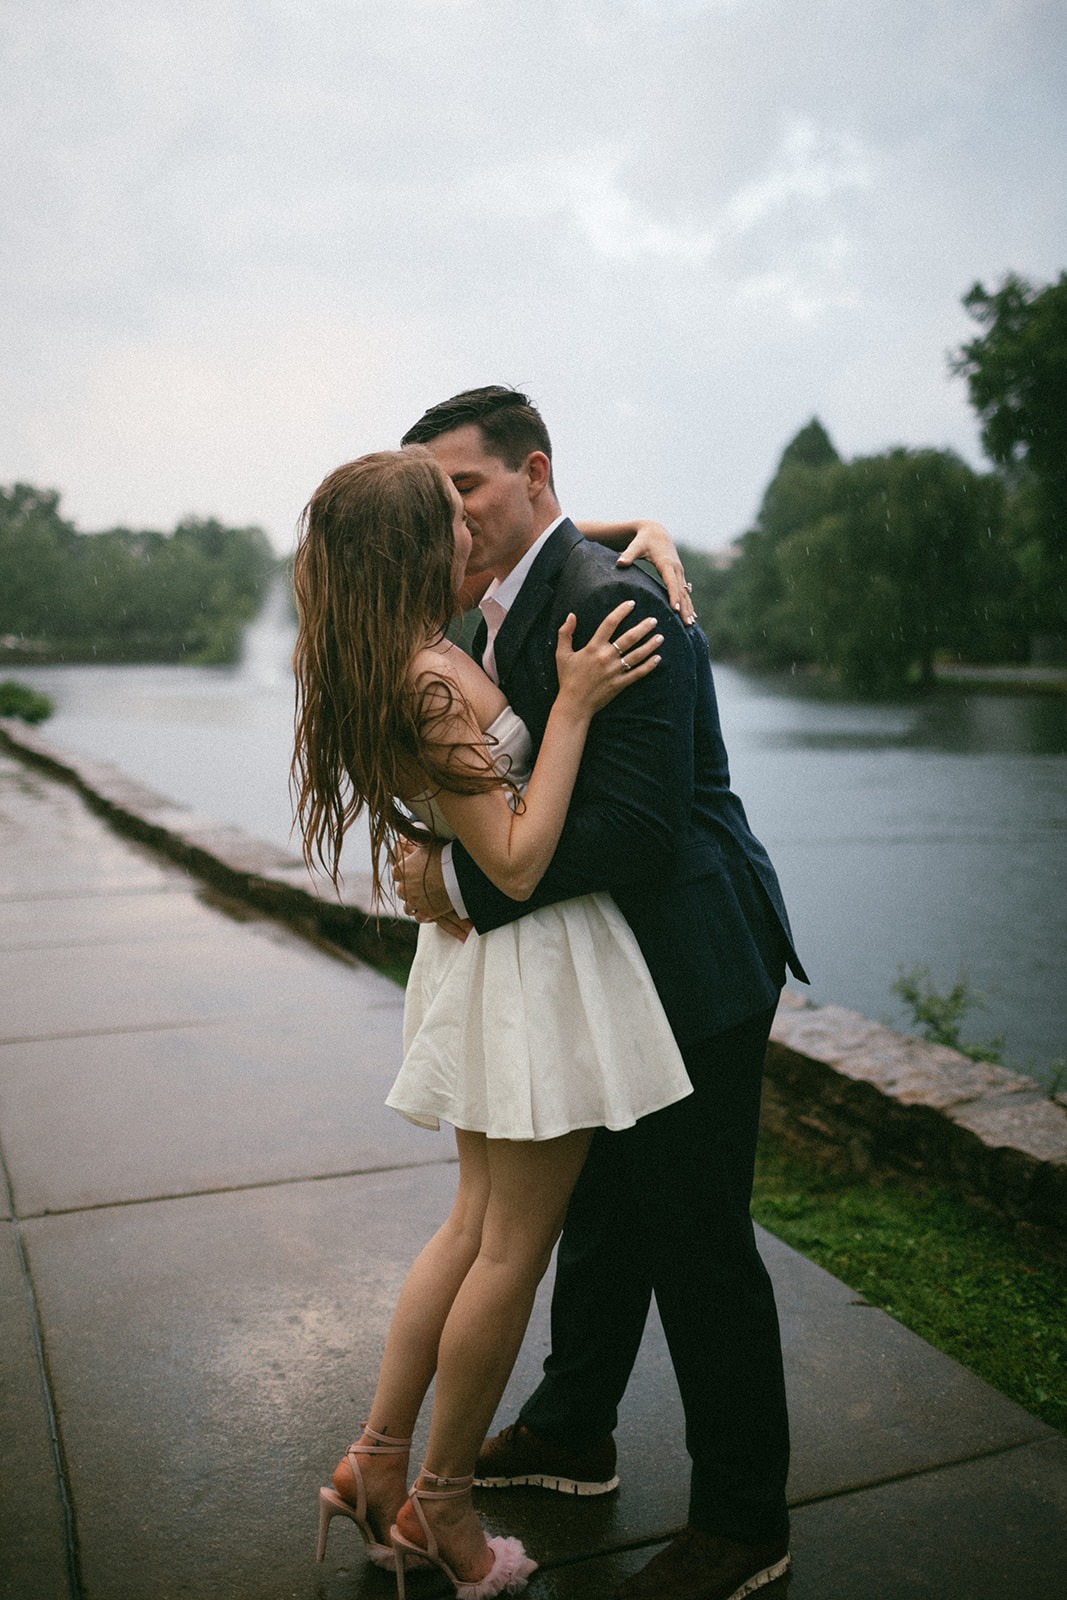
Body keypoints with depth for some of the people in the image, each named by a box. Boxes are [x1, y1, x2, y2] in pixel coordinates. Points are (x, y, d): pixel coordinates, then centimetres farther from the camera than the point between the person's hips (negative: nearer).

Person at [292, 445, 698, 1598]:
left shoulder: (406, 657, 7)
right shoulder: (430, 680, -22)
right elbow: (517, 860, -22)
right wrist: (574, 704, -21)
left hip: (489, 959, 9)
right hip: (536, 953, -9)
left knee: (479, 1224, 19)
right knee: (514, 1247, 6)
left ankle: (375, 1463, 28)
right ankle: (439, 1505, 23)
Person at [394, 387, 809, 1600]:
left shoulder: (616, 603, -23)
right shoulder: (504, 609, 9)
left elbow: (635, 824, -30)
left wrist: (464, 882, -23)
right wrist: (443, 856, -9)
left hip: (688, 969, -10)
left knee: (697, 1247, 4)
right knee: (597, 1215, 24)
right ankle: (571, 1435, 45)